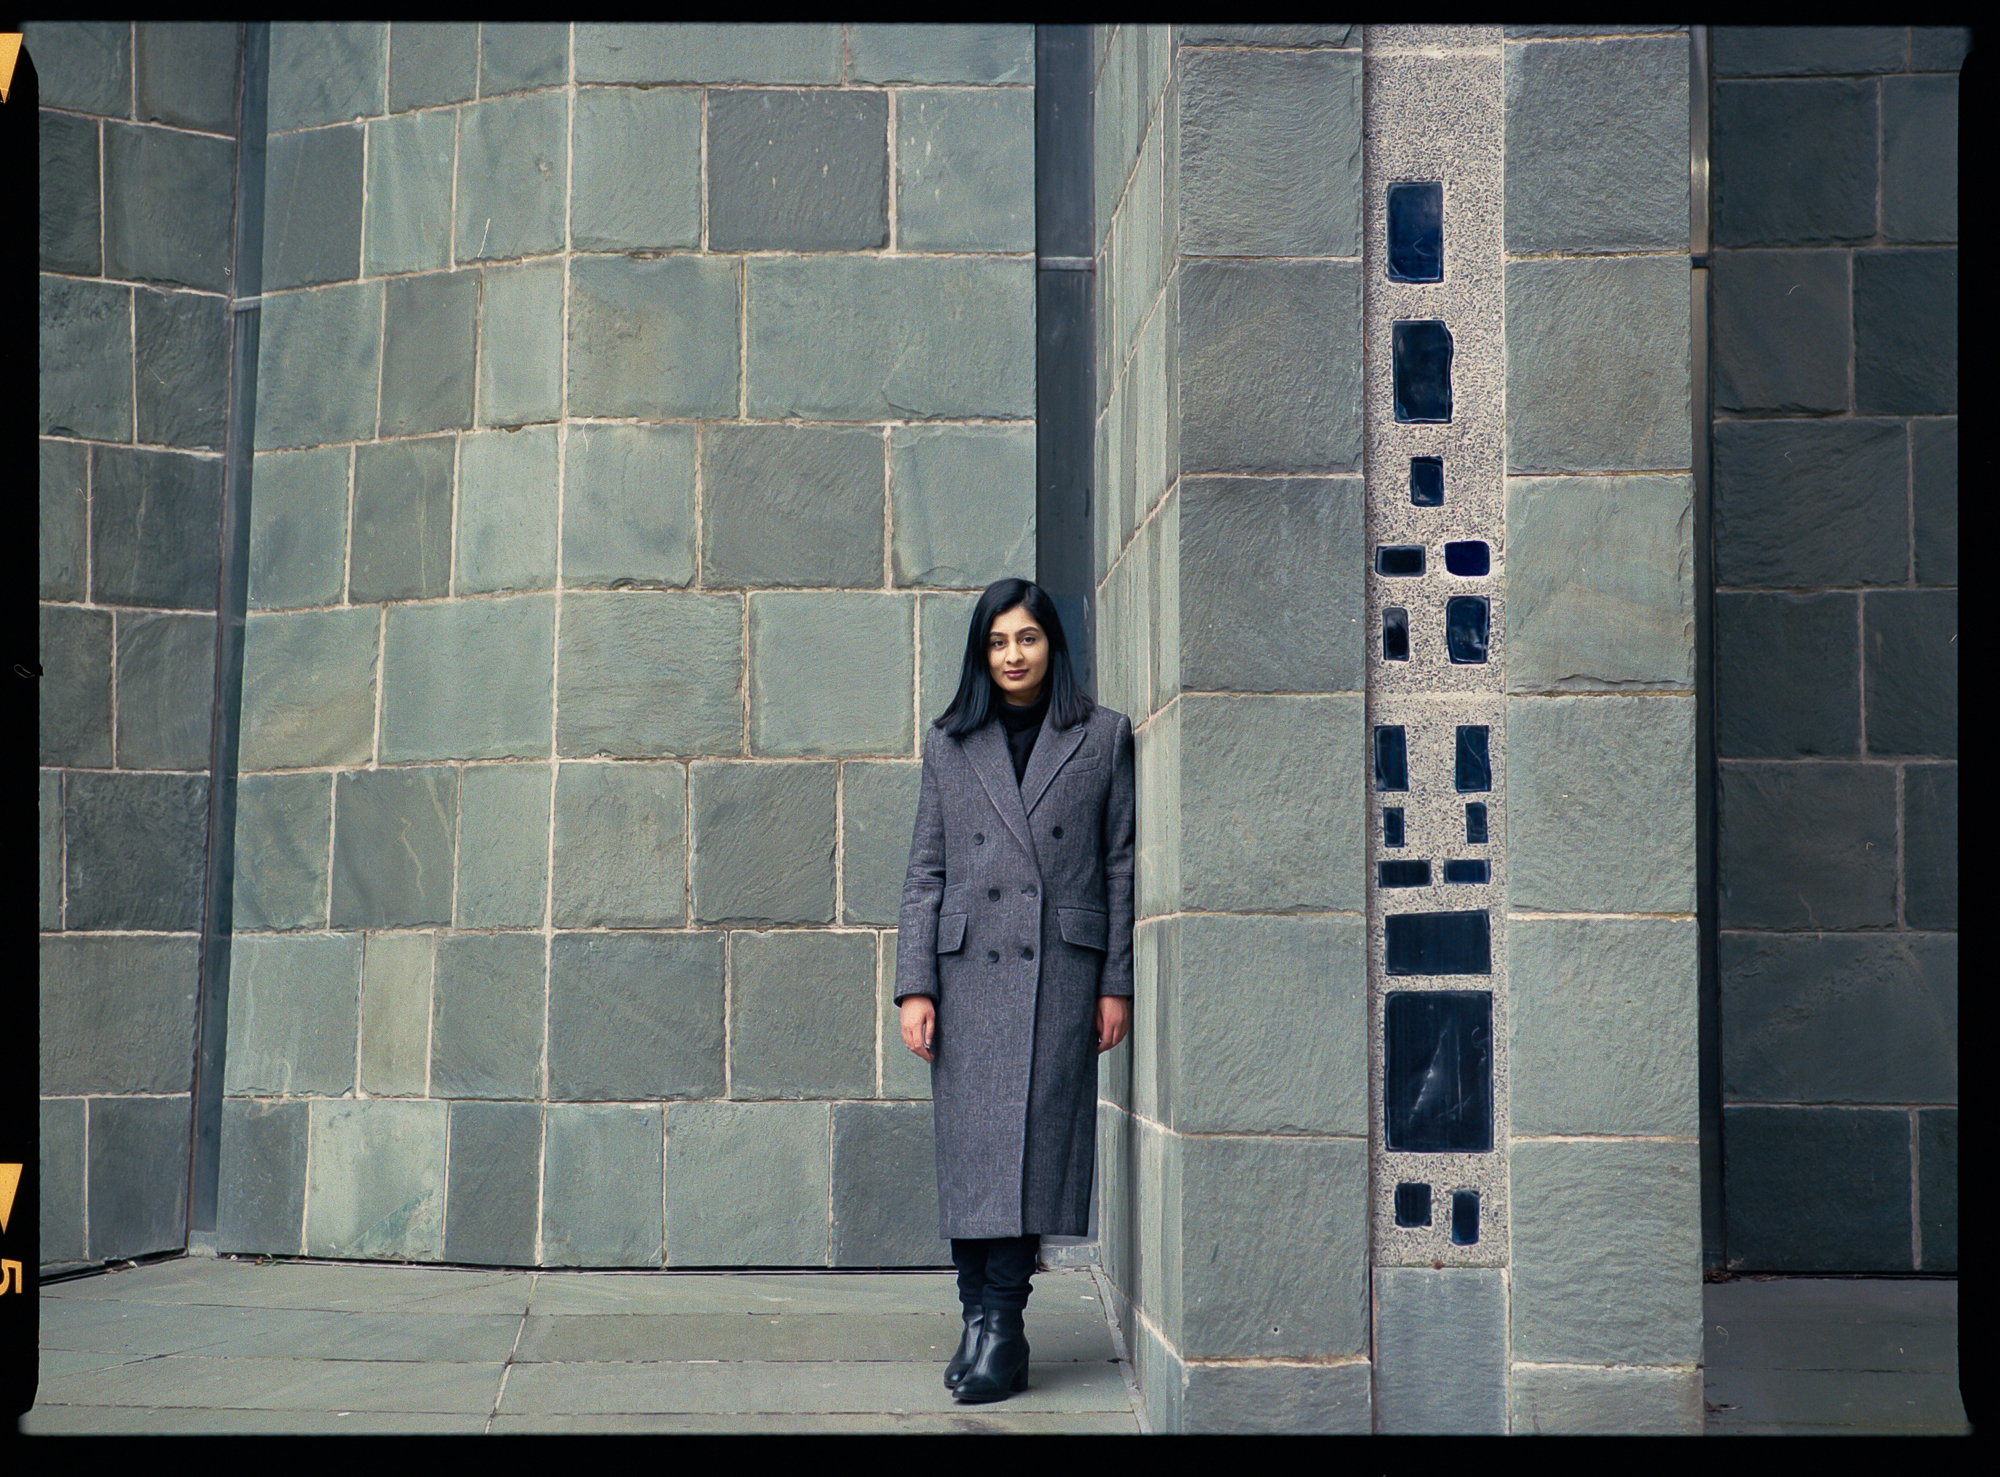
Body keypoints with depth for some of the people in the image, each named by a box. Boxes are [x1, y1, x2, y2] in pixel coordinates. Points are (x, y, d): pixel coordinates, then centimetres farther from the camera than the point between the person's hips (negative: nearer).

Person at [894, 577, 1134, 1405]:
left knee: (1034, 1142, -7)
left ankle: (1000, 1329, -3)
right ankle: (979, 1322, 7)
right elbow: (925, 872, 9)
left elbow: (1120, 863, 6)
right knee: (970, 1150, -1)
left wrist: (1117, 982, 1)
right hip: (969, 969, 2)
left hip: (1060, 967, -1)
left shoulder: (1102, 737, 8)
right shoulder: (949, 745, 11)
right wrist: (914, 986, 0)